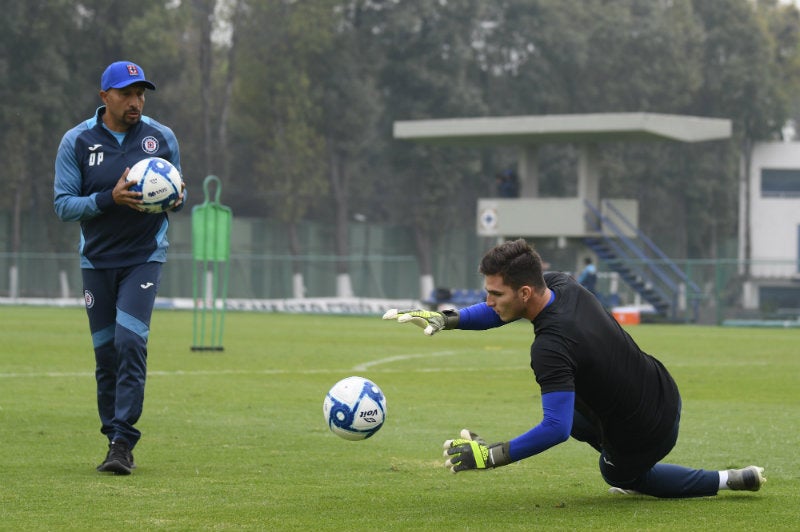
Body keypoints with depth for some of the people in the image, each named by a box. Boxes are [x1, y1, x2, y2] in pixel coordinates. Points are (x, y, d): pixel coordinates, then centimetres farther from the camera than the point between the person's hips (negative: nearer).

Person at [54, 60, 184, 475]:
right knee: (105, 352, 3)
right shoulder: (76, 141, -3)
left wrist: (175, 198, -13)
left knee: (130, 342, -17)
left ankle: (123, 441, -17)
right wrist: (110, 198, -23)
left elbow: (176, 194, 12)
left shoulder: (162, 138, 1)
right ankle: (115, 441, 14)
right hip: (96, 260, 1)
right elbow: (63, 204, -8)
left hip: (144, 257, -1)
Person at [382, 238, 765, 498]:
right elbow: (504, 311, 7)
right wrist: (445, 320, -4)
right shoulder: (561, 284, -11)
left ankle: (726, 481, 22)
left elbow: (556, 429, -36)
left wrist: (488, 456, -33)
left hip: (643, 437, -8)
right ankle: (634, 478, 41)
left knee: (621, 476, 28)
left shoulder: (550, 348, -35)